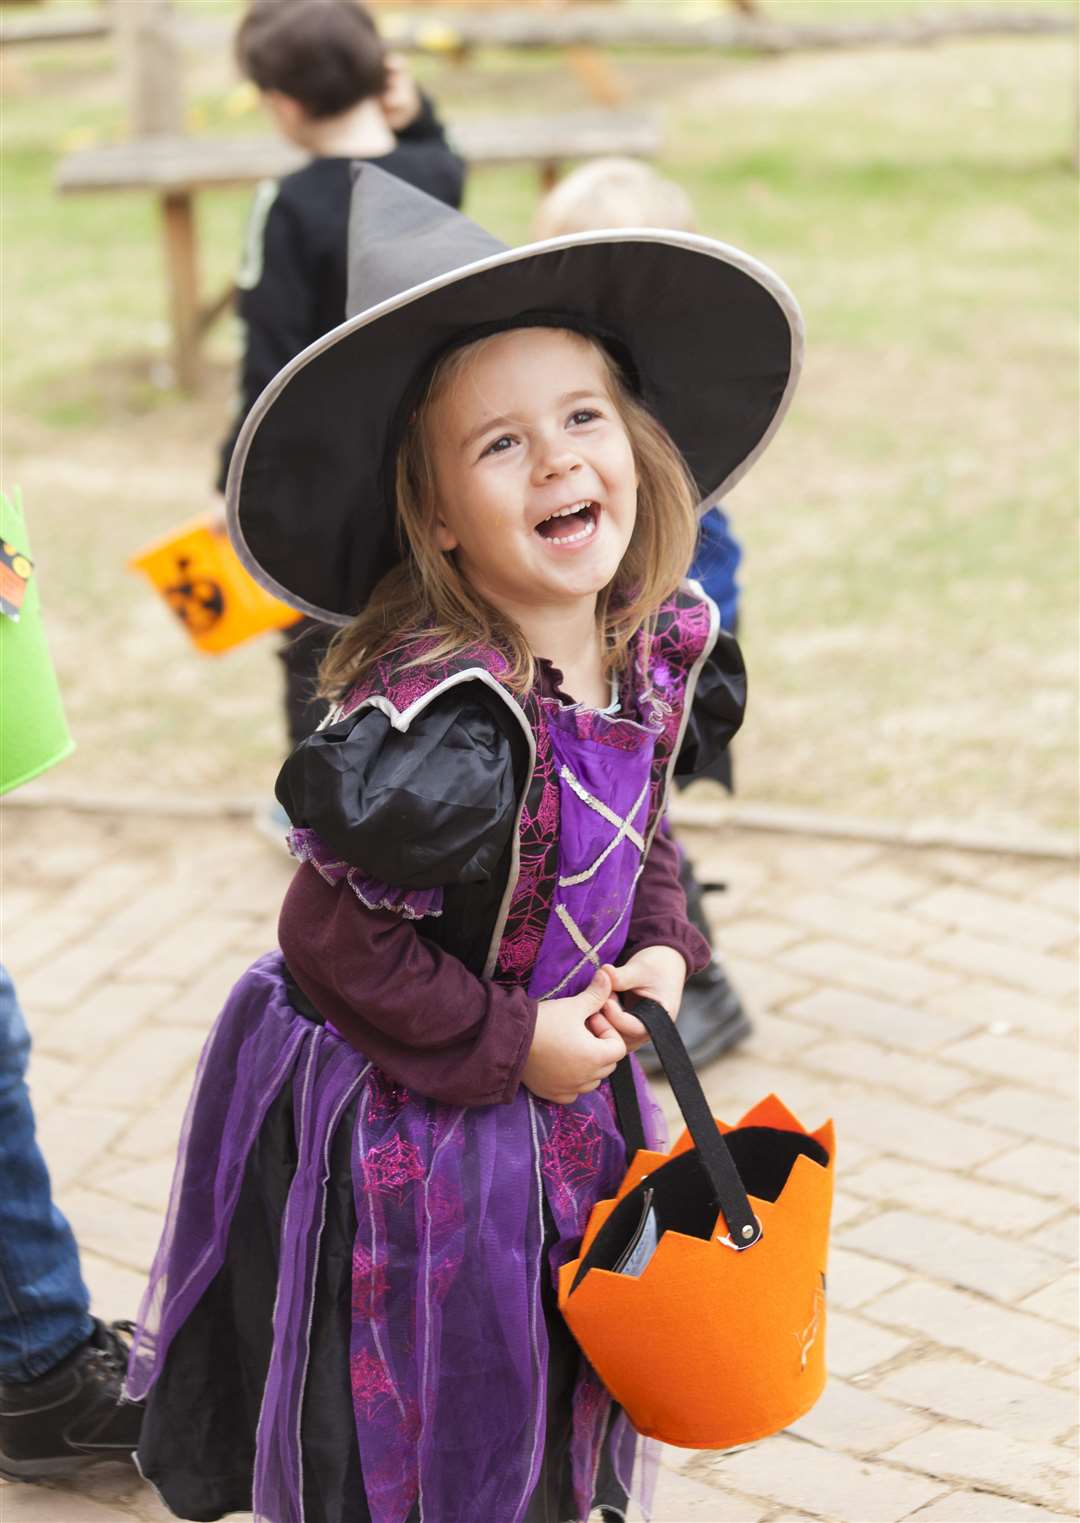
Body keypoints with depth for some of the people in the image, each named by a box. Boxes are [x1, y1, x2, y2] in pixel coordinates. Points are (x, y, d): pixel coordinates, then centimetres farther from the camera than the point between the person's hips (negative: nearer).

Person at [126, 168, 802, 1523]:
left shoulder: (655, 654, -6)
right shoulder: (435, 713, -30)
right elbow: (335, 942, -25)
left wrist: (658, 951, -5)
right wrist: (510, 1047, -18)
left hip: (567, 1103, 7)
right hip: (403, 1131, -7)